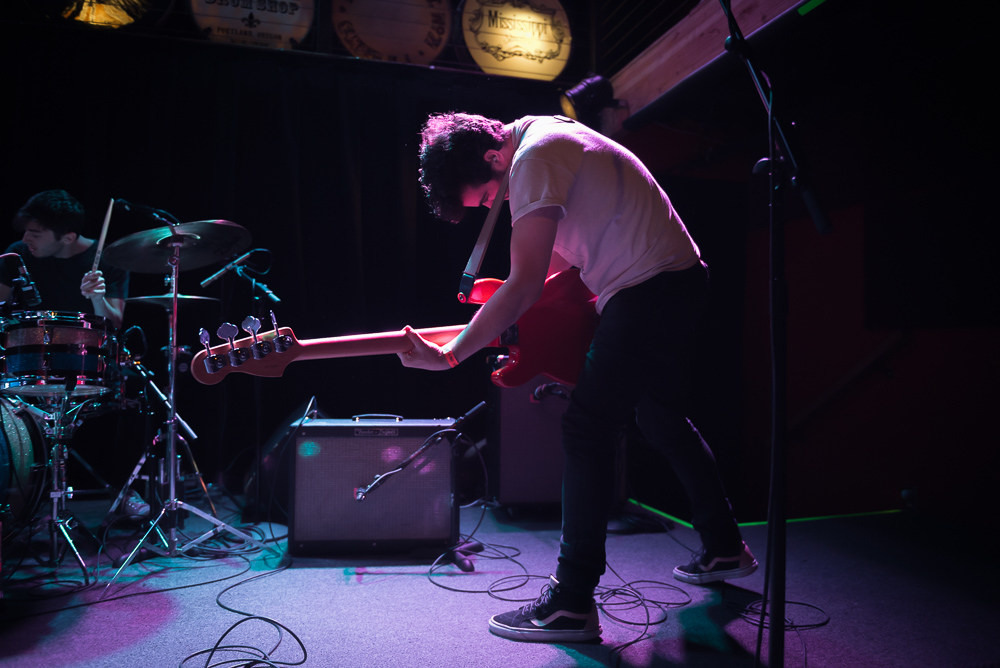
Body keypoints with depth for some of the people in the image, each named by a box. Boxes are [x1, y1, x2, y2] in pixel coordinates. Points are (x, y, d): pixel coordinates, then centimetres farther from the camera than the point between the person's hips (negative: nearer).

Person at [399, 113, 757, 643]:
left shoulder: (535, 159, -20)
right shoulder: (541, 133, 12)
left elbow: (524, 287, -26)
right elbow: (565, 243, 22)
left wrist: (448, 355, -23)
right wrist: (515, 302, 12)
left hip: (652, 288, -11)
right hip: (679, 281, 11)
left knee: (587, 429, -11)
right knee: (663, 419, 20)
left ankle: (572, 602, -6)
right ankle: (724, 549, 34)